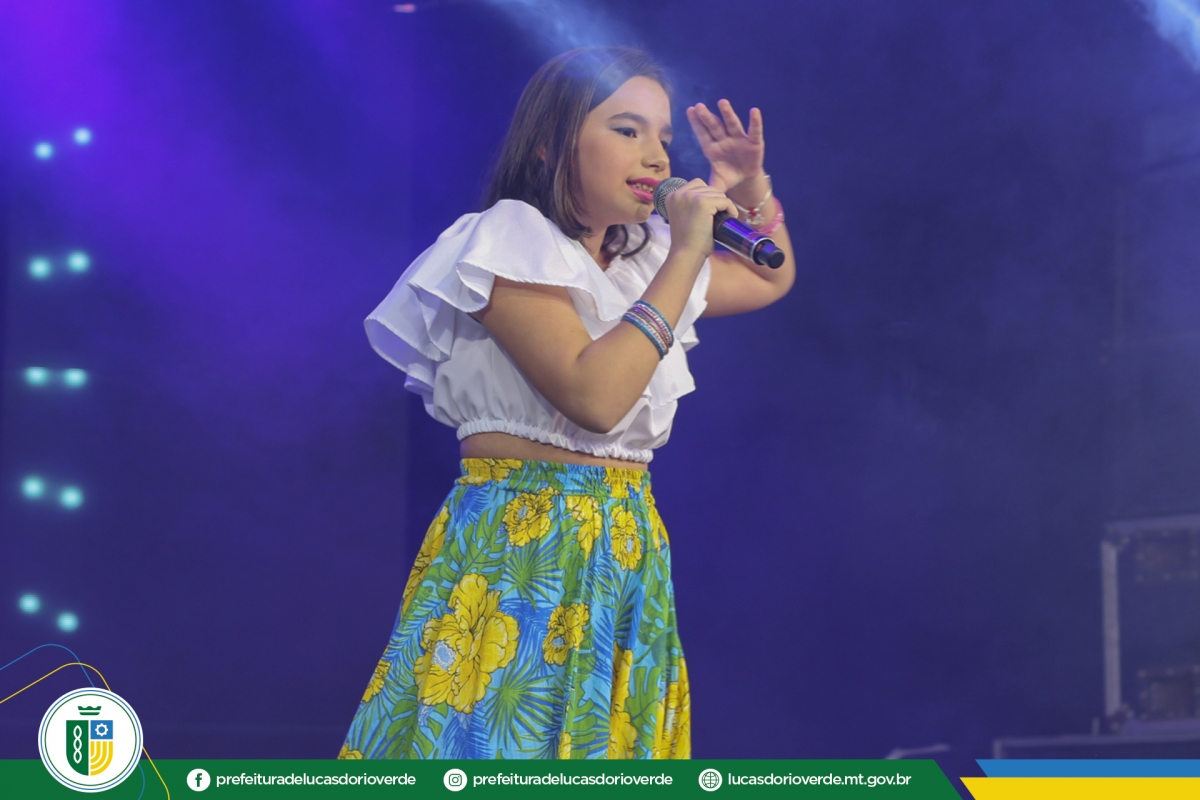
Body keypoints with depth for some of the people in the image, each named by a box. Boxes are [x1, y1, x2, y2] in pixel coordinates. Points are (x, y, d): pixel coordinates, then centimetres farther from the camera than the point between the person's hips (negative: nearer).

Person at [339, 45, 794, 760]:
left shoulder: (644, 257, 16)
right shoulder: (511, 237, -8)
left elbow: (772, 279, 34)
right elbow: (595, 395, -20)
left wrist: (752, 190, 15)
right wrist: (685, 258, -15)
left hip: (628, 557, 7)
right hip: (517, 553, -7)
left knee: (606, 742, 5)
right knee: (500, 735, -11)